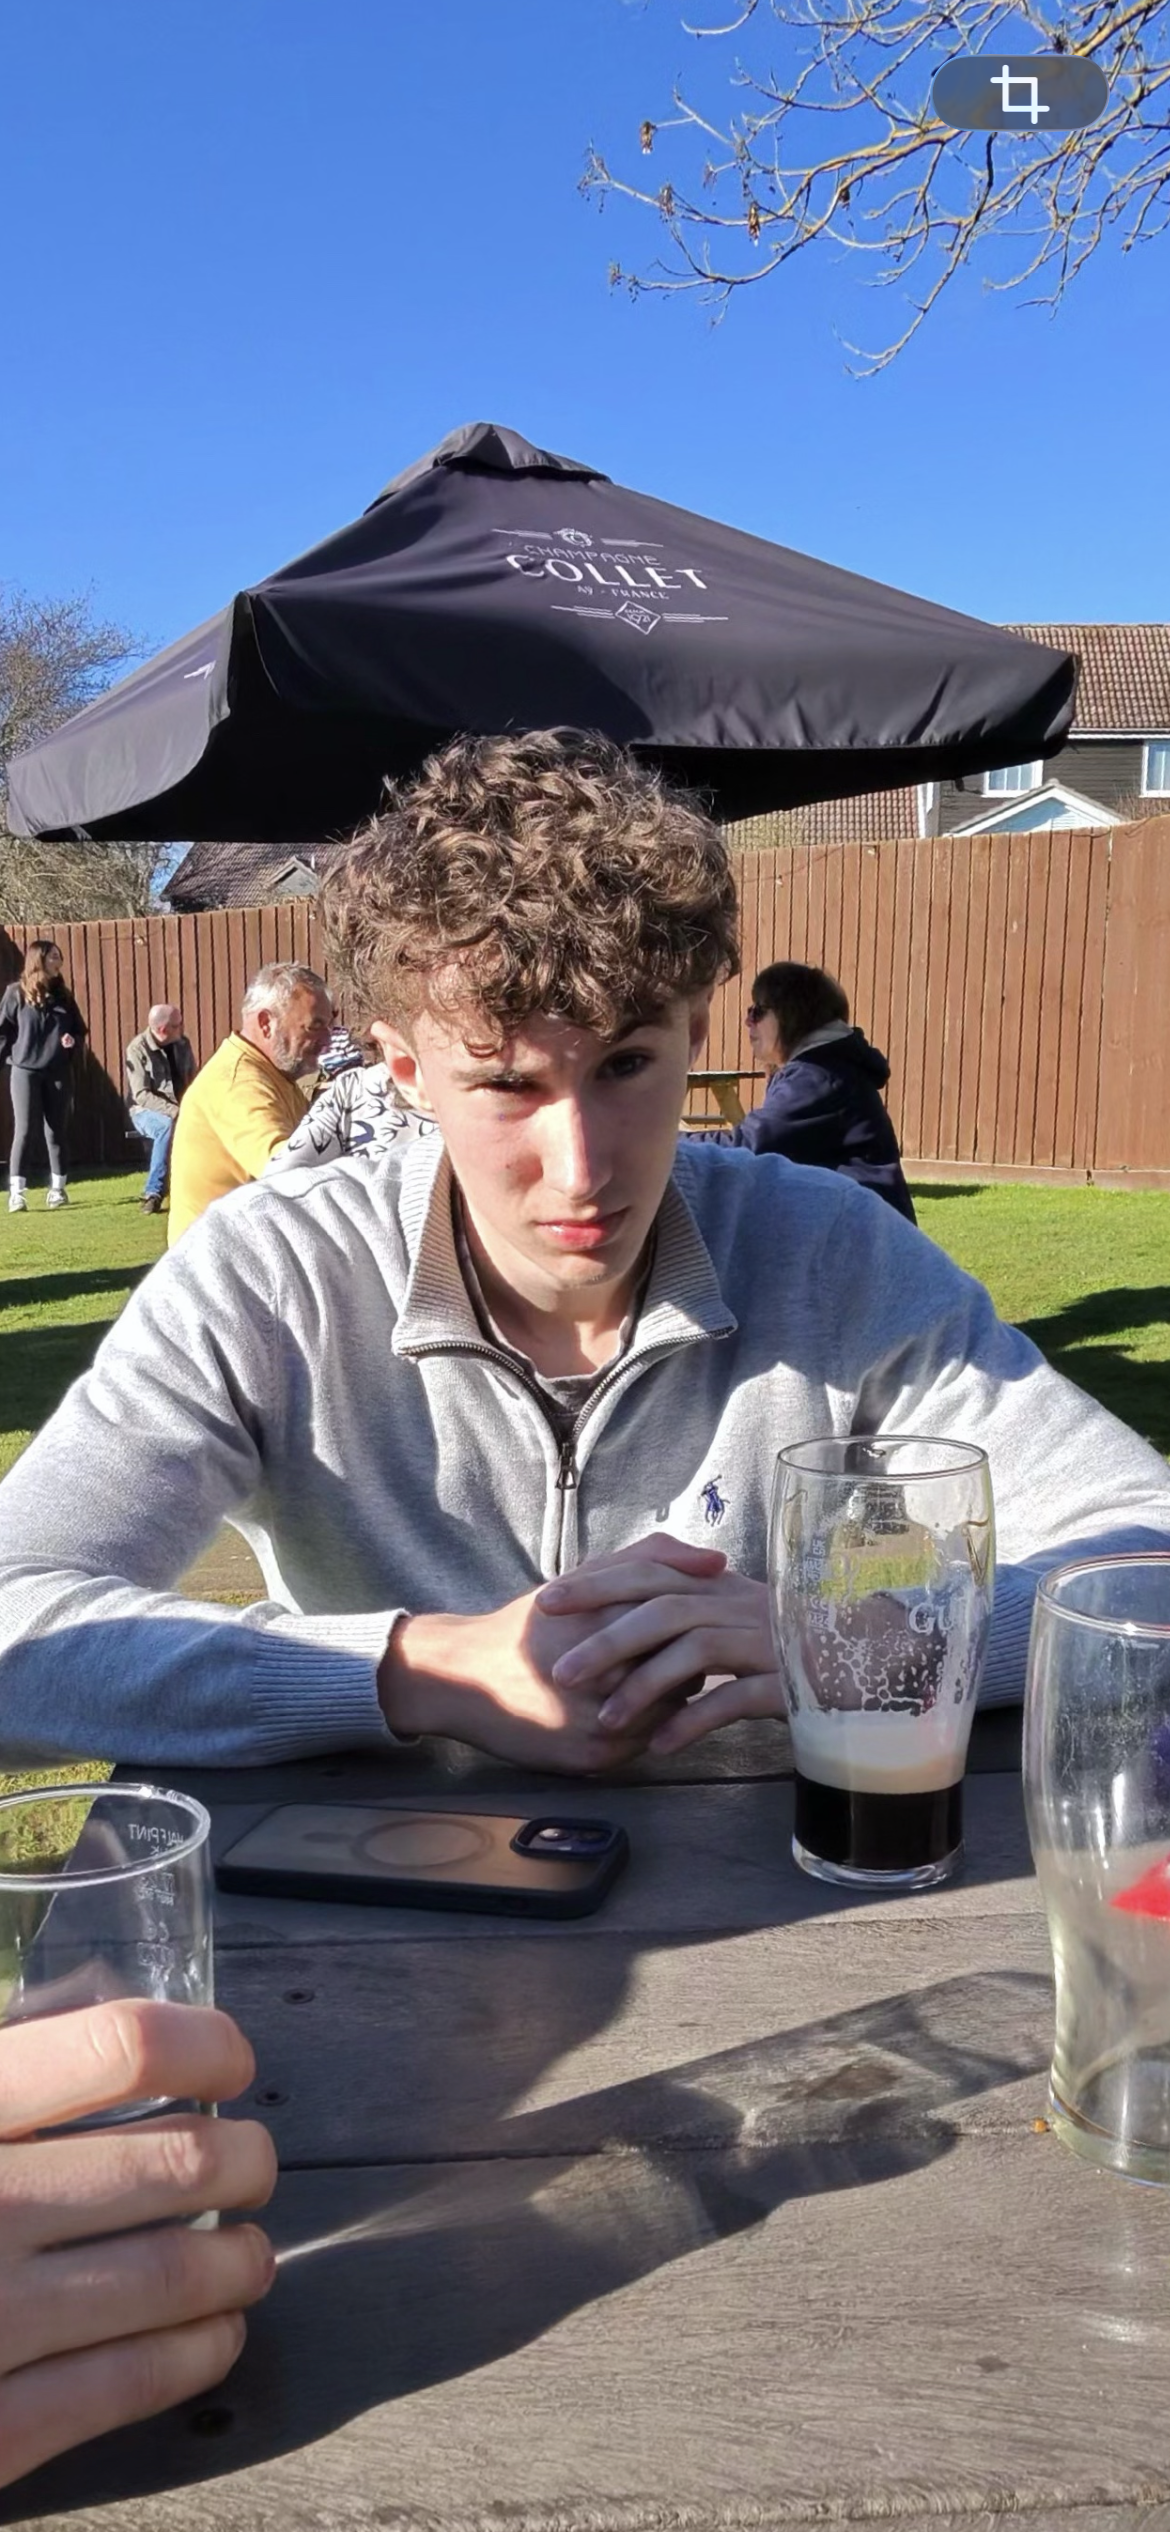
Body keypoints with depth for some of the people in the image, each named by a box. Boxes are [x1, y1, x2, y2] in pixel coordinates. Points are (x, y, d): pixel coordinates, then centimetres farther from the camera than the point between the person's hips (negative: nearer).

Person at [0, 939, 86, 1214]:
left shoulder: (63, 995, 8)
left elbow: (79, 1029, 15)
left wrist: (73, 1041, -5)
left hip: (57, 1072, 4)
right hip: (24, 1070, -4)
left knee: (56, 1130, 8)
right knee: (23, 1130, -5)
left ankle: (58, 1188, 18)